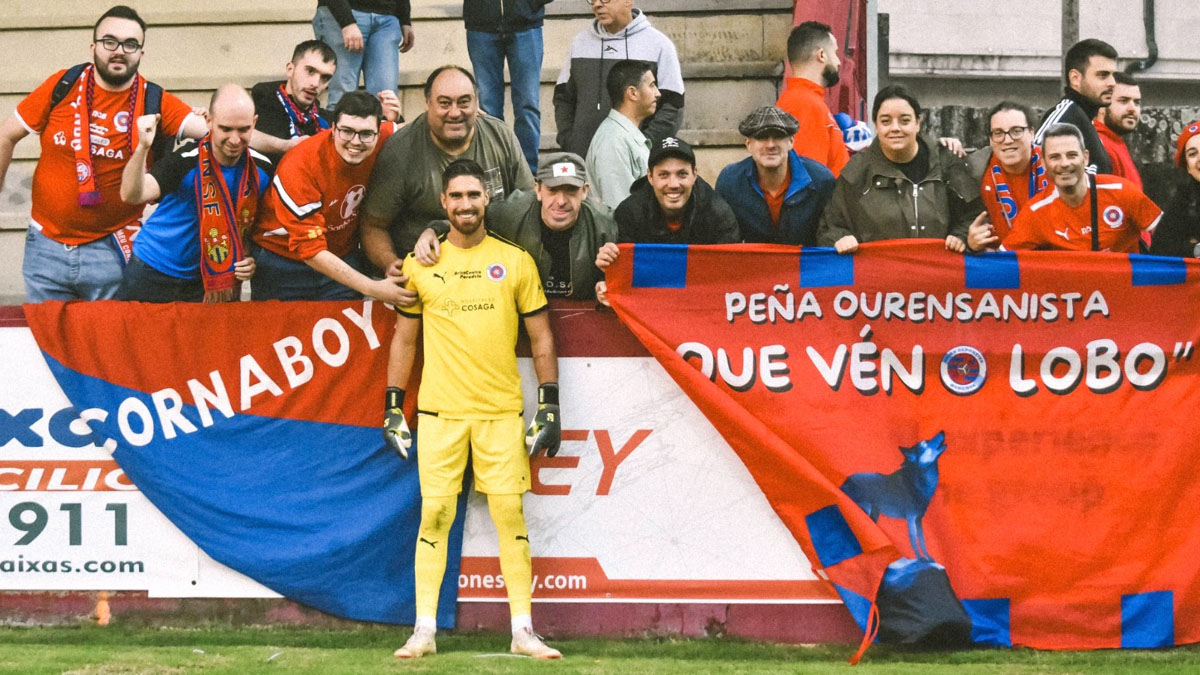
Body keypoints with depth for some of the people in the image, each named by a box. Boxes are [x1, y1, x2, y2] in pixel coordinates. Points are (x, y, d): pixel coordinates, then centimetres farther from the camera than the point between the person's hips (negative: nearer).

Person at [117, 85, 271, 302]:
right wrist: (143, 147, -48)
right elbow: (132, 195, -34)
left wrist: (251, 260, -8)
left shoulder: (261, 169, -7)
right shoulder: (187, 162, -21)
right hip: (153, 275, -3)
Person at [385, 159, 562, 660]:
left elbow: (541, 337, 7)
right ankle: (424, 631, 4)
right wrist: (392, 407, 8)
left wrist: (550, 406, 1)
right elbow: (404, 339, 13)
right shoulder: (420, 264, 6)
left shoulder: (515, 261, 4)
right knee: (434, 513, -2)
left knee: (510, 513, -2)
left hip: (501, 410, 0)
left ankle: (523, 631, 3)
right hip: (439, 410, 0)